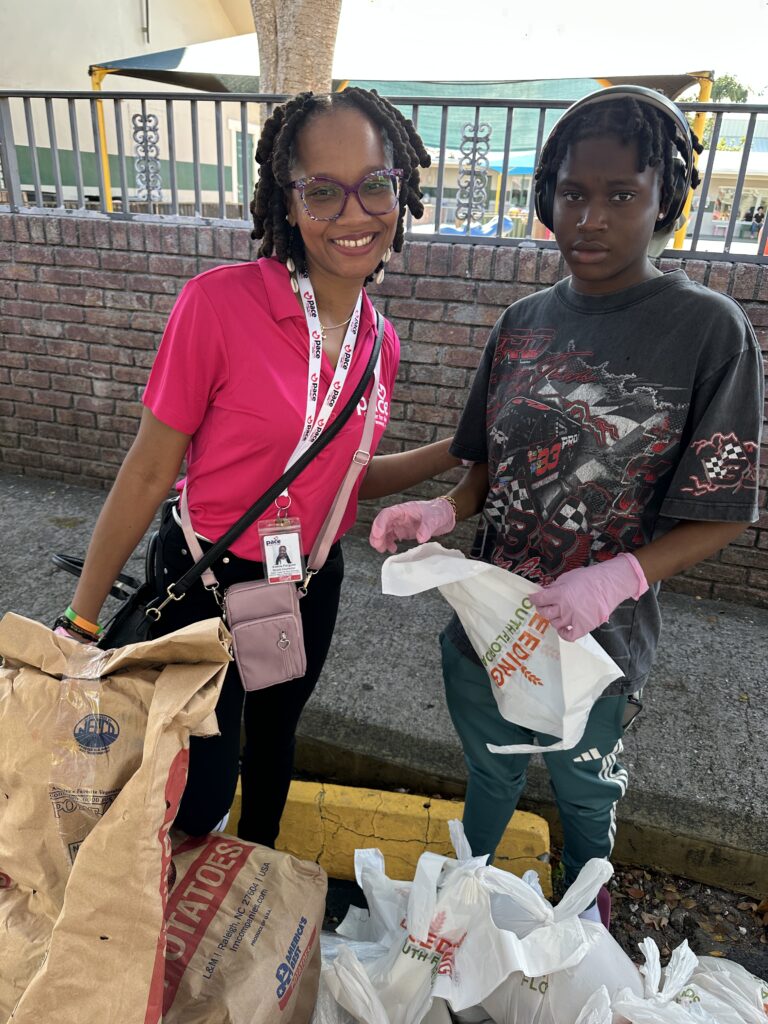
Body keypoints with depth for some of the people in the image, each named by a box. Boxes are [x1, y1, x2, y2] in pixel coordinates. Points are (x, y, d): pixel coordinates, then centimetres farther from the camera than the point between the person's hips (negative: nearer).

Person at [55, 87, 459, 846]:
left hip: (312, 585, 5)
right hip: (208, 583, -5)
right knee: (199, 800, 9)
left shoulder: (378, 344, -5)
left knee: (275, 736, 28)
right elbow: (149, 471, -16)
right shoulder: (221, 302, -22)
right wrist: (81, 618, -11)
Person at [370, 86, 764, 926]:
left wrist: (616, 577, -29)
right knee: (489, 774, 28)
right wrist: (441, 511, -13)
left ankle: (585, 916, 59)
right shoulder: (523, 324, -1)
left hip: (595, 637, -3)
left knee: (584, 791, 24)